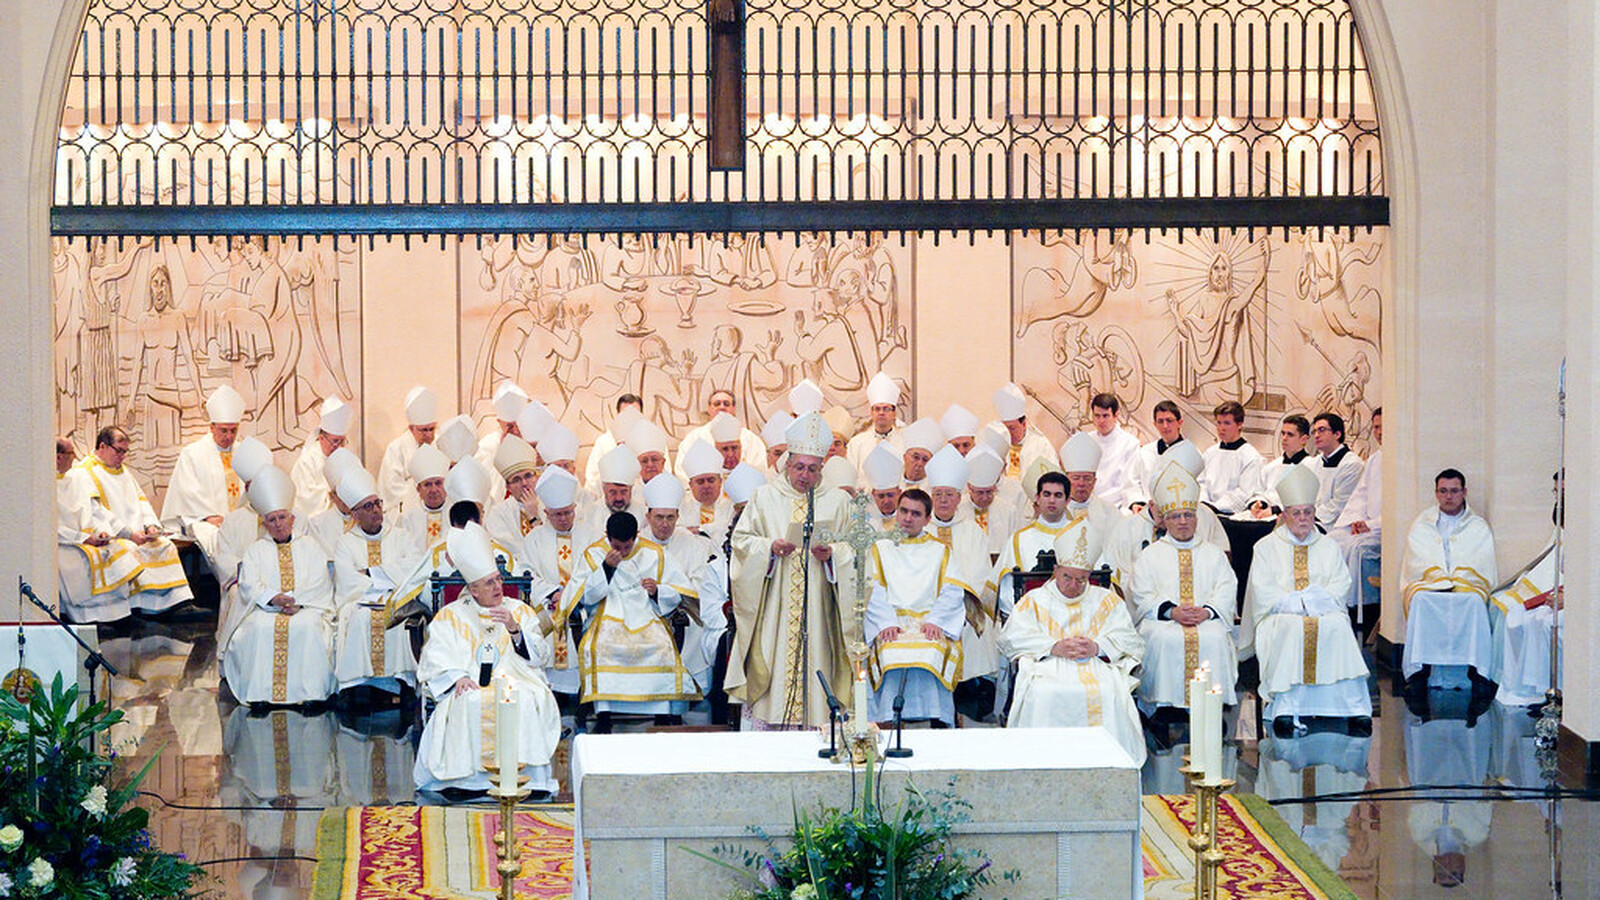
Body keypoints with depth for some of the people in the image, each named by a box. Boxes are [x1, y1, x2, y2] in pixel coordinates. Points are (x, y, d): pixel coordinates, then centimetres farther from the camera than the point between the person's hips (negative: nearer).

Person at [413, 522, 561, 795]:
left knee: (527, 701, -33)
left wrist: (514, 629, -9)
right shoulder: (450, 616, 15)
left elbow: (539, 656, 7)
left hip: (515, 682, 1)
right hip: (471, 686, -1)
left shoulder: (520, 611, 18)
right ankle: (472, 774, -29)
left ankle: (522, 769, -29)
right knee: (471, 703, -35)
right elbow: (435, 660, 3)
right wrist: (458, 677, -16)